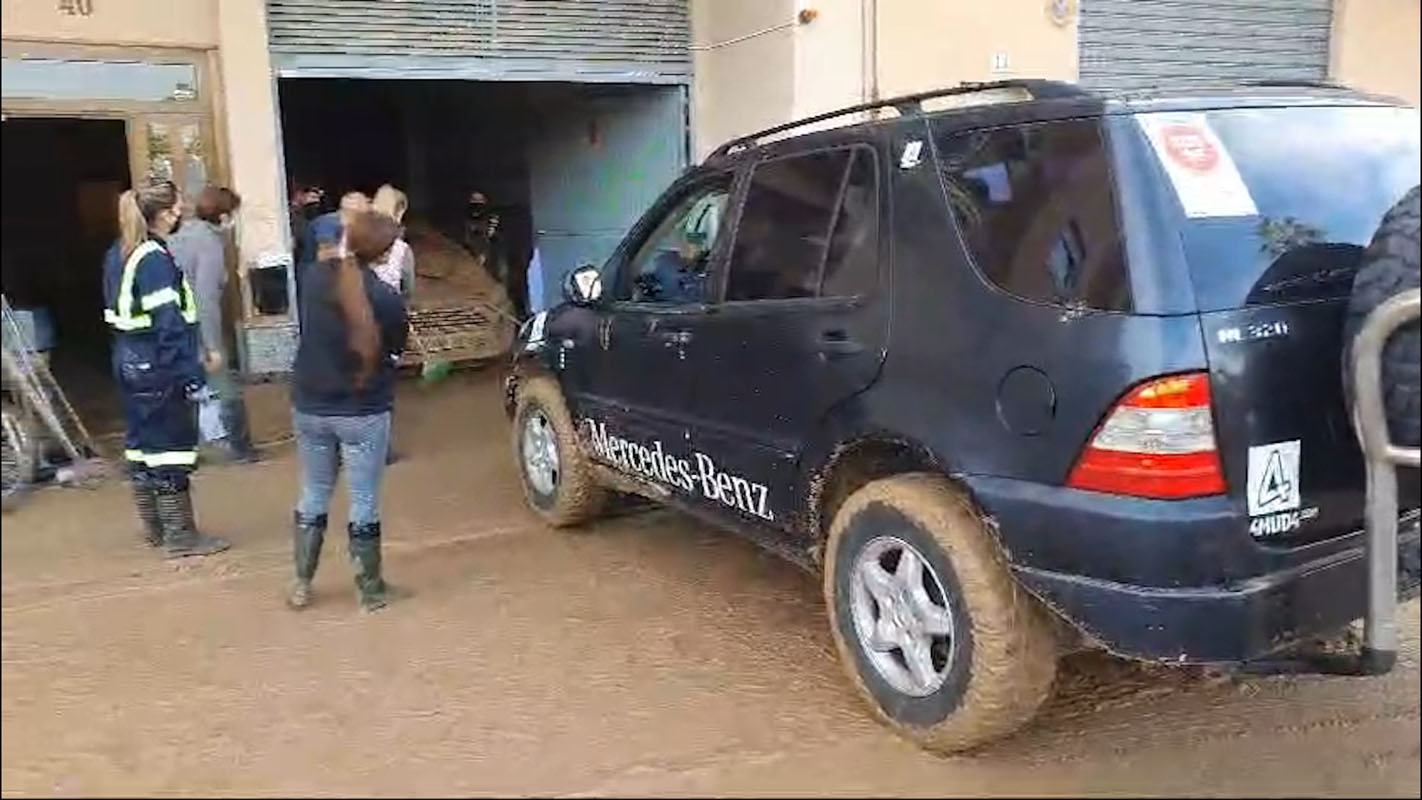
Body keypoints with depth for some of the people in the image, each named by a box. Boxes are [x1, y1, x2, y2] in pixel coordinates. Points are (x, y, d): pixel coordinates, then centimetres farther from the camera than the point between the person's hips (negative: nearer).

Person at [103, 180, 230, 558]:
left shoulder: (119, 254, 11)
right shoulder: (155, 259, -18)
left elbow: (117, 311, 15)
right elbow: (170, 324, -23)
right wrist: (192, 375, -22)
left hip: (129, 360, 10)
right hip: (156, 364, -10)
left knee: (141, 441, 15)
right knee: (171, 446, -2)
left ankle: (155, 527, 28)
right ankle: (180, 535, 5)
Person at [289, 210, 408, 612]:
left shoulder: (315, 276, -8)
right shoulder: (385, 297, -19)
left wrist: (336, 258, 16)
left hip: (309, 406, 4)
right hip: (363, 412, -4)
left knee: (313, 496, 19)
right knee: (364, 504, 7)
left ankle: (301, 584, 28)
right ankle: (370, 591, 19)